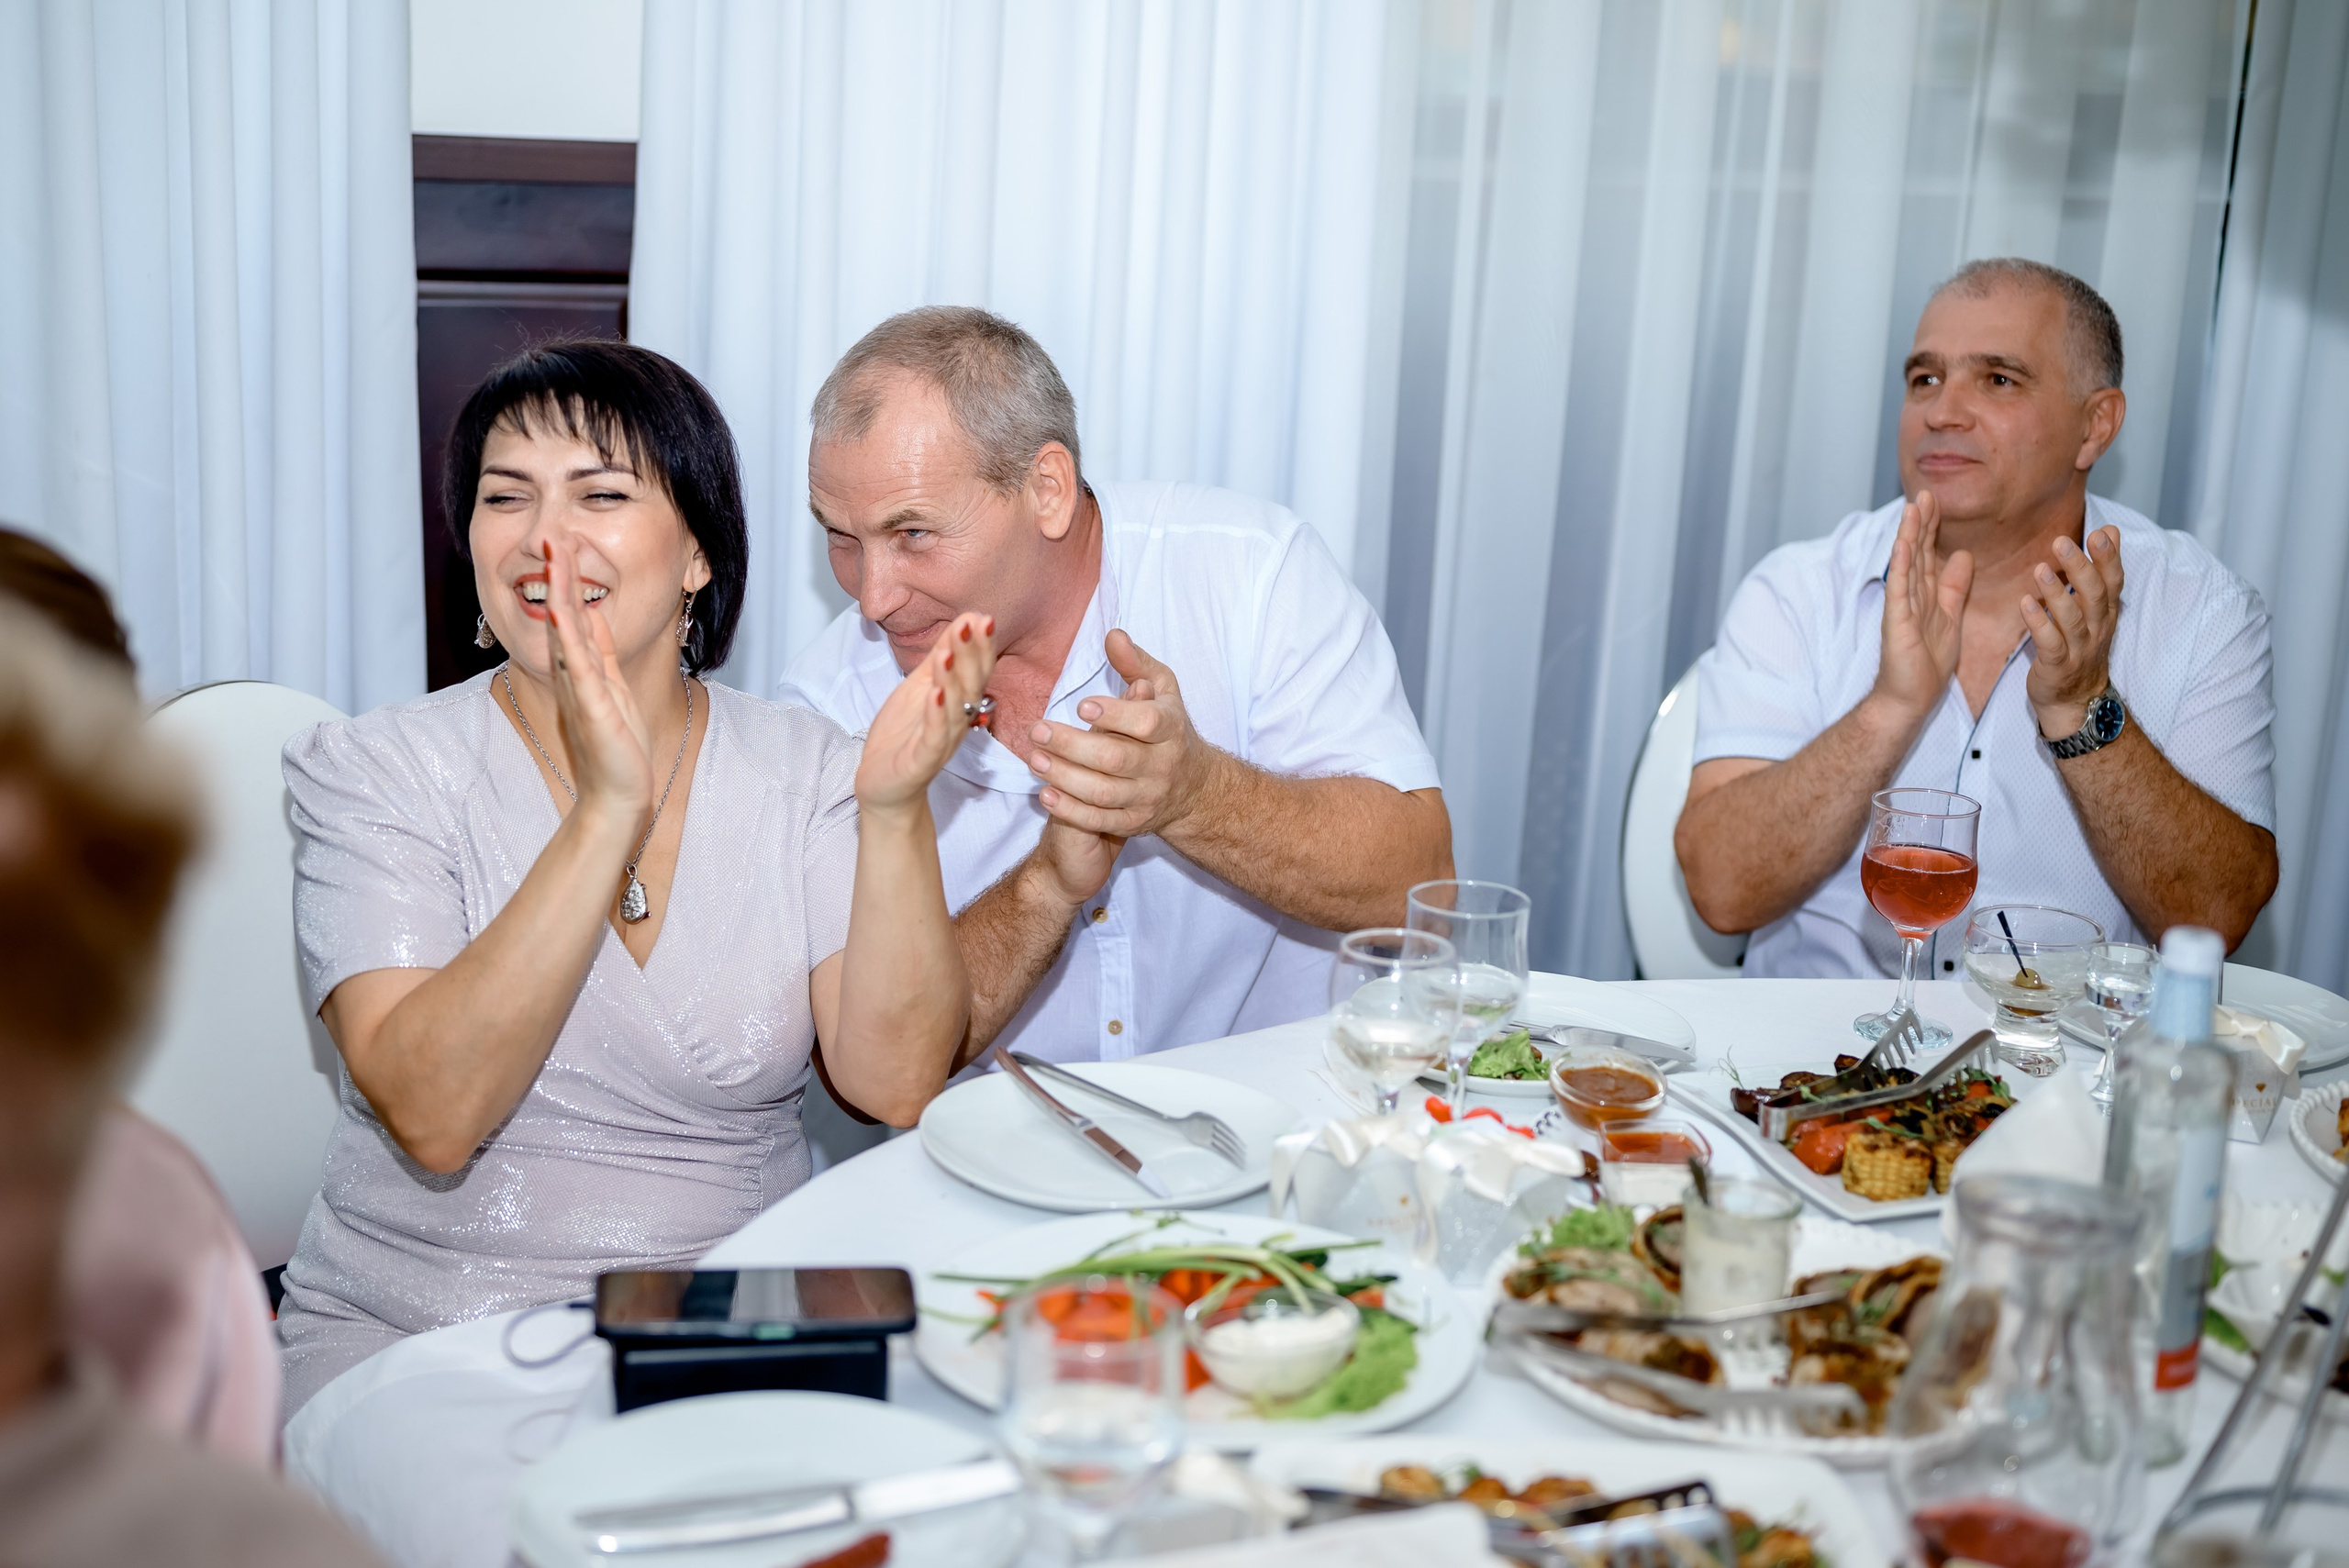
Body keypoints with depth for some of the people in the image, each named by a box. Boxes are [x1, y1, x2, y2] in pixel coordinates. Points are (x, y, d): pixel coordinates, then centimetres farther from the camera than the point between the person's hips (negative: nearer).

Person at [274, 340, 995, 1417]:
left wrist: (894, 808, -23)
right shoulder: (377, 773, -5)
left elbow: (897, 1085, -10)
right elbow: (431, 1117, -20)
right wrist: (606, 809, -26)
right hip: (415, 1340, -2)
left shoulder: (803, 771, 1)